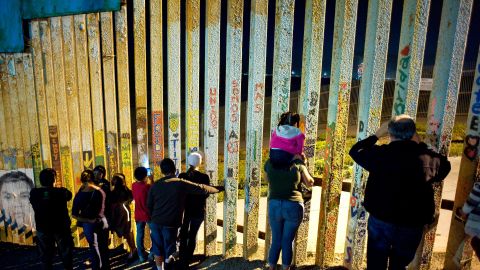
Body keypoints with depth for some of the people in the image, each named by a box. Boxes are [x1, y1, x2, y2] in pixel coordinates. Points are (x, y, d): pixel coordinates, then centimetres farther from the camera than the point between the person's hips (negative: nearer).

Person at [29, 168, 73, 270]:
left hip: (42, 229, 2)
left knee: (46, 257, 17)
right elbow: (69, 195, 3)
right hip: (61, 228, -2)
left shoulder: (34, 193, -13)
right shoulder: (61, 192, -18)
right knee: (66, 255, 15)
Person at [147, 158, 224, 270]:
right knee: (169, 250, 12)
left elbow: (149, 205, 9)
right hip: (170, 224, -3)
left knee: (158, 250, 16)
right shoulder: (181, 183, -9)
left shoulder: (155, 185, 3)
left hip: (156, 223, 4)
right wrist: (219, 188, 6)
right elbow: (202, 188, -6)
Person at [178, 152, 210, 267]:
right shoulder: (204, 177, -14)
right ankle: (187, 260, 23)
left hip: (184, 209, 1)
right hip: (198, 211, -1)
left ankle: (182, 260, 22)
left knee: (183, 235, 19)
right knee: (193, 235, 15)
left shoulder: (182, 176, -9)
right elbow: (206, 194, -6)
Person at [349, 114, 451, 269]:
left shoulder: (380, 154, -16)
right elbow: (444, 166, 10)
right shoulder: (428, 158, -14)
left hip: (381, 221, -1)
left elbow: (355, 151, 2)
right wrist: (420, 145, 8)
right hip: (413, 225, 2)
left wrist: (377, 134, 8)